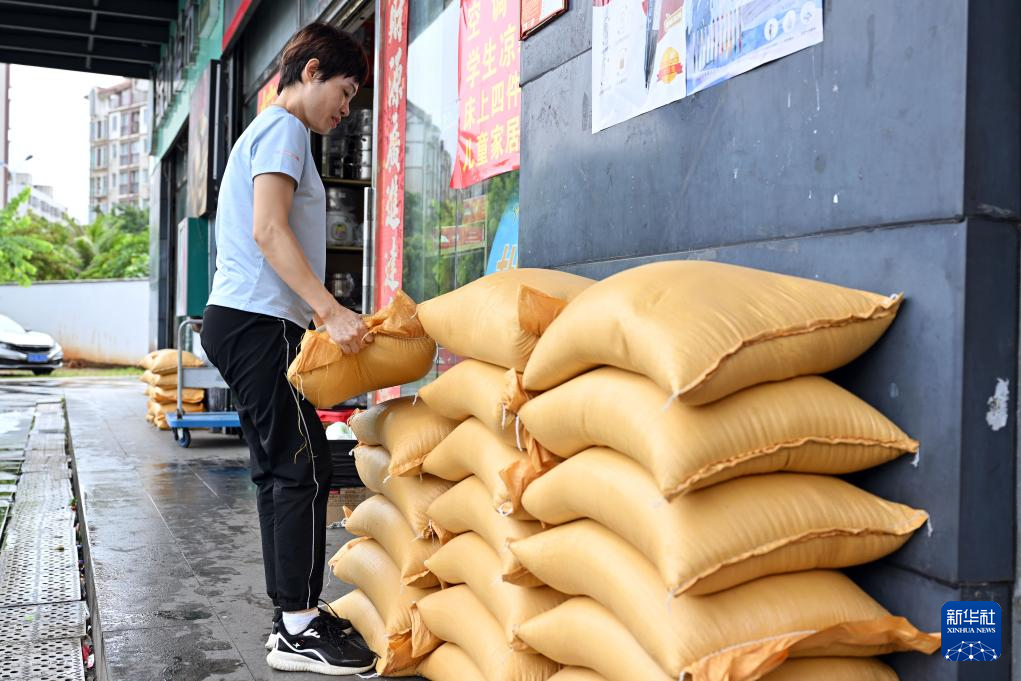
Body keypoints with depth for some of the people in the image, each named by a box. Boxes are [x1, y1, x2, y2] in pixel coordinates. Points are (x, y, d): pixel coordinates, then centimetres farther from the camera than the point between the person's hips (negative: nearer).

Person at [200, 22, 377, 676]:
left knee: (280, 471, 9)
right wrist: (331, 310, -24)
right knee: (304, 468, -11)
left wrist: (324, 316, 22)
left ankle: (293, 615, 15)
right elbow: (269, 230, -18)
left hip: (246, 322, 11)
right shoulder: (284, 129, -5)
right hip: (258, 322, -11)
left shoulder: (267, 131, 27)